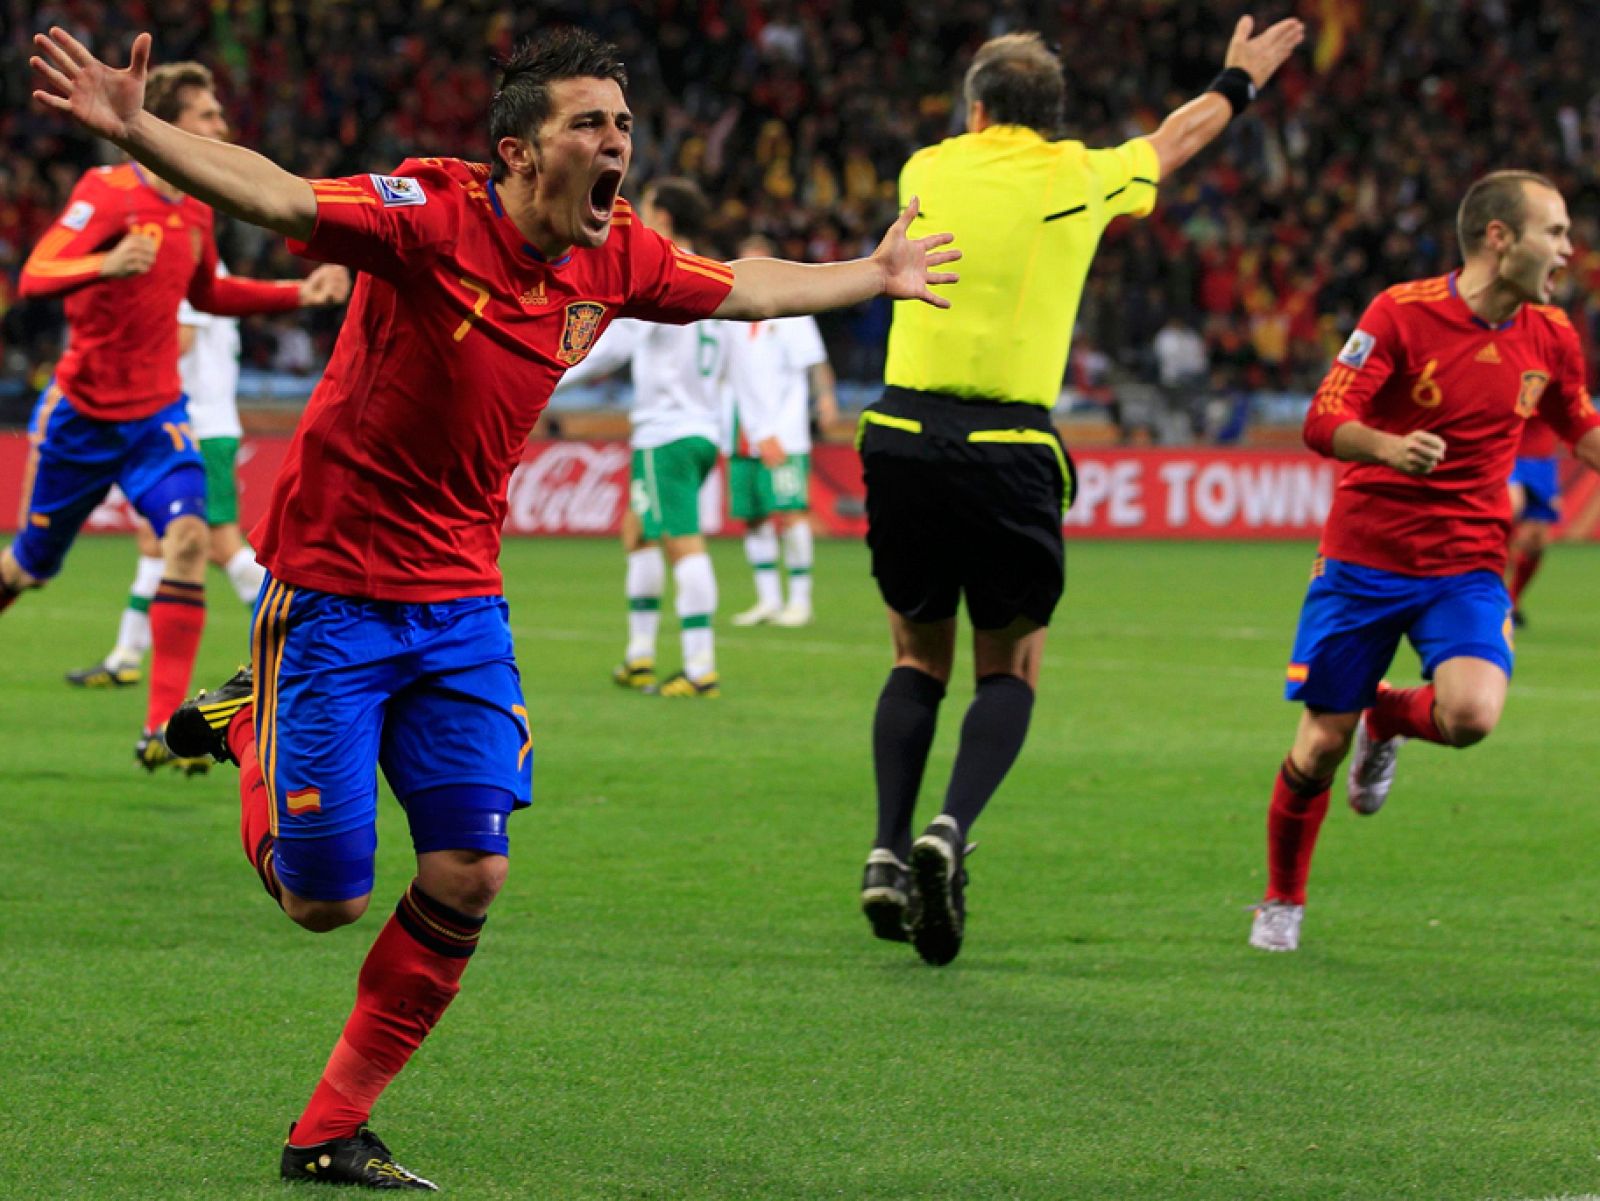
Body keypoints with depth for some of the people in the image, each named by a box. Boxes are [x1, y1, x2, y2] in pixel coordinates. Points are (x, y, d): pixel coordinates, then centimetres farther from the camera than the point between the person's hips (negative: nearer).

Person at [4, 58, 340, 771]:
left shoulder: (195, 212, 6)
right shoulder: (108, 191, -14)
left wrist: (297, 294, 14)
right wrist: (105, 265, -42)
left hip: (157, 415, 4)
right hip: (82, 412, -4)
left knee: (187, 535, -20)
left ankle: (163, 728, -22)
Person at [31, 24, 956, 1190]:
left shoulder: (618, 256, 0)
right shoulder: (432, 214, -20)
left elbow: (741, 289, 20)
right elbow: (271, 194, -33)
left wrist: (875, 276, 32)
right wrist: (135, 128, -49)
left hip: (461, 600, 6)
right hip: (332, 589, -6)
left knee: (468, 875, -4)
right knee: (324, 899, -2)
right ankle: (249, 725, 30)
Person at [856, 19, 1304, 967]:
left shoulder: (929, 171, 12)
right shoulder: (1080, 178, 5)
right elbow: (1177, 138, 27)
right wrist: (1241, 82, 48)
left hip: (901, 436, 2)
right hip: (1006, 453, -2)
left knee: (920, 656, 17)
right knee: (1011, 670, 10)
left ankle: (889, 852, 2)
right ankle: (953, 829, -14)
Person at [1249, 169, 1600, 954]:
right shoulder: (1401, 313, -13)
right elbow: (1324, 422, -18)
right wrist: (1389, 447, -37)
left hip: (1467, 567, 3)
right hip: (1364, 557, -3)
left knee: (1472, 714, -25)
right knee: (1322, 743, 0)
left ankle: (1387, 717, 12)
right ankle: (1282, 903, 25)